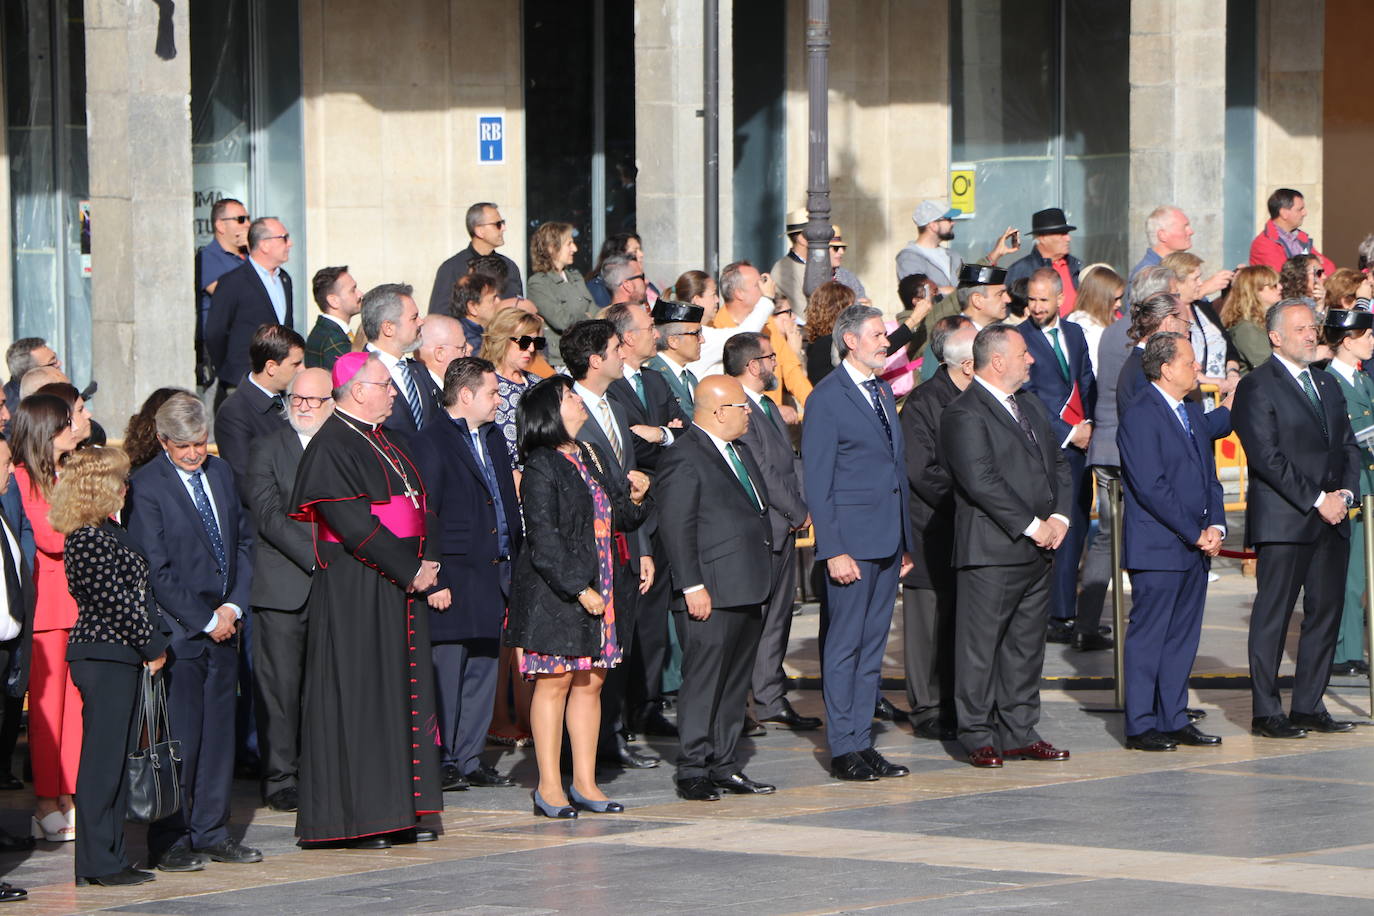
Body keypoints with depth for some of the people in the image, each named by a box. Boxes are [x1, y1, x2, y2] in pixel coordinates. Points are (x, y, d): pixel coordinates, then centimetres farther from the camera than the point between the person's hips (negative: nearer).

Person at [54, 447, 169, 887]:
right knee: (102, 759, -5)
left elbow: (137, 594, 17)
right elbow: (114, 601, -17)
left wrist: (154, 642, 6)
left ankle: (108, 857, 16)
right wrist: (152, 648, -9)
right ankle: (97, 862, -1)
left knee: (118, 758, 11)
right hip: (104, 657, -10)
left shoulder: (109, 533, 15)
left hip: (122, 658, 10)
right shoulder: (87, 540, -16)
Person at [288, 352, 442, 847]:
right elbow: (354, 524, -19)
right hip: (355, 592, -9)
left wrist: (429, 561, 0)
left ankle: (402, 812, 12)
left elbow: (420, 505, 17)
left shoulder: (389, 444, 17)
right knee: (359, 696, -6)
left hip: (404, 587, 9)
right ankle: (356, 820, -2)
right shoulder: (331, 448, -12)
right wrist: (410, 570, -16)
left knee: (406, 692, 8)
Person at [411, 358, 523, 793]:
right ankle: (439, 762, 1)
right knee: (446, 671, -5)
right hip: (454, 578, -8)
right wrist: (432, 581, -16)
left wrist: (515, 562, 14)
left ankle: (469, 758, 17)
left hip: (493, 575, 8)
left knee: (484, 668, 10)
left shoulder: (493, 437, 17)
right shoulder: (432, 443, -9)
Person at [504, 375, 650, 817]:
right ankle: (549, 787, 1)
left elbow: (617, 518, 20)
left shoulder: (595, 457, 14)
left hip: (596, 590, 7)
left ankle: (585, 783, 14)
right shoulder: (541, 466, -10)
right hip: (553, 592, -7)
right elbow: (543, 536, -16)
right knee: (555, 681, -4)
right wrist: (578, 588, -19)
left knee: (591, 681, 8)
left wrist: (634, 498, -2)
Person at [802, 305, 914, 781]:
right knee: (845, 646, -3)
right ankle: (843, 750, 1)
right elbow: (817, 481, -11)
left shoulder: (883, 392, 16)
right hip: (852, 540, -8)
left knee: (873, 645, 9)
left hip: (888, 540, 8)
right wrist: (834, 550, -17)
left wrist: (906, 540, 17)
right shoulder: (827, 398, -8)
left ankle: (863, 743, 13)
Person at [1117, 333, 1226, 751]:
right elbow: (1151, 487, -17)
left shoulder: (1191, 410, 16)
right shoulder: (1139, 415, -12)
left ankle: (1174, 720, 17)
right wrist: (1195, 534, -15)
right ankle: (1141, 726, 1)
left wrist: (1215, 525, 3)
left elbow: (1208, 472, 19)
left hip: (1195, 547, 8)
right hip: (1157, 548, -8)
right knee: (1148, 635, -4)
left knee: (1183, 637, 11)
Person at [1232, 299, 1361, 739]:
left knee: (1326, 613, 6)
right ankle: (1266, 712, 1)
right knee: (1273, 615, -3)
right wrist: (1316, 500, -15)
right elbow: (1267, 456, -13)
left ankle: (1308, 706, 13)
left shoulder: (1327, 385, 19)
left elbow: (1348, 446, 18)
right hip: (1284, 520, -7)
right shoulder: (1257, 386, -6)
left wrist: (1345, 493, -1)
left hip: (1330, 521, 7)